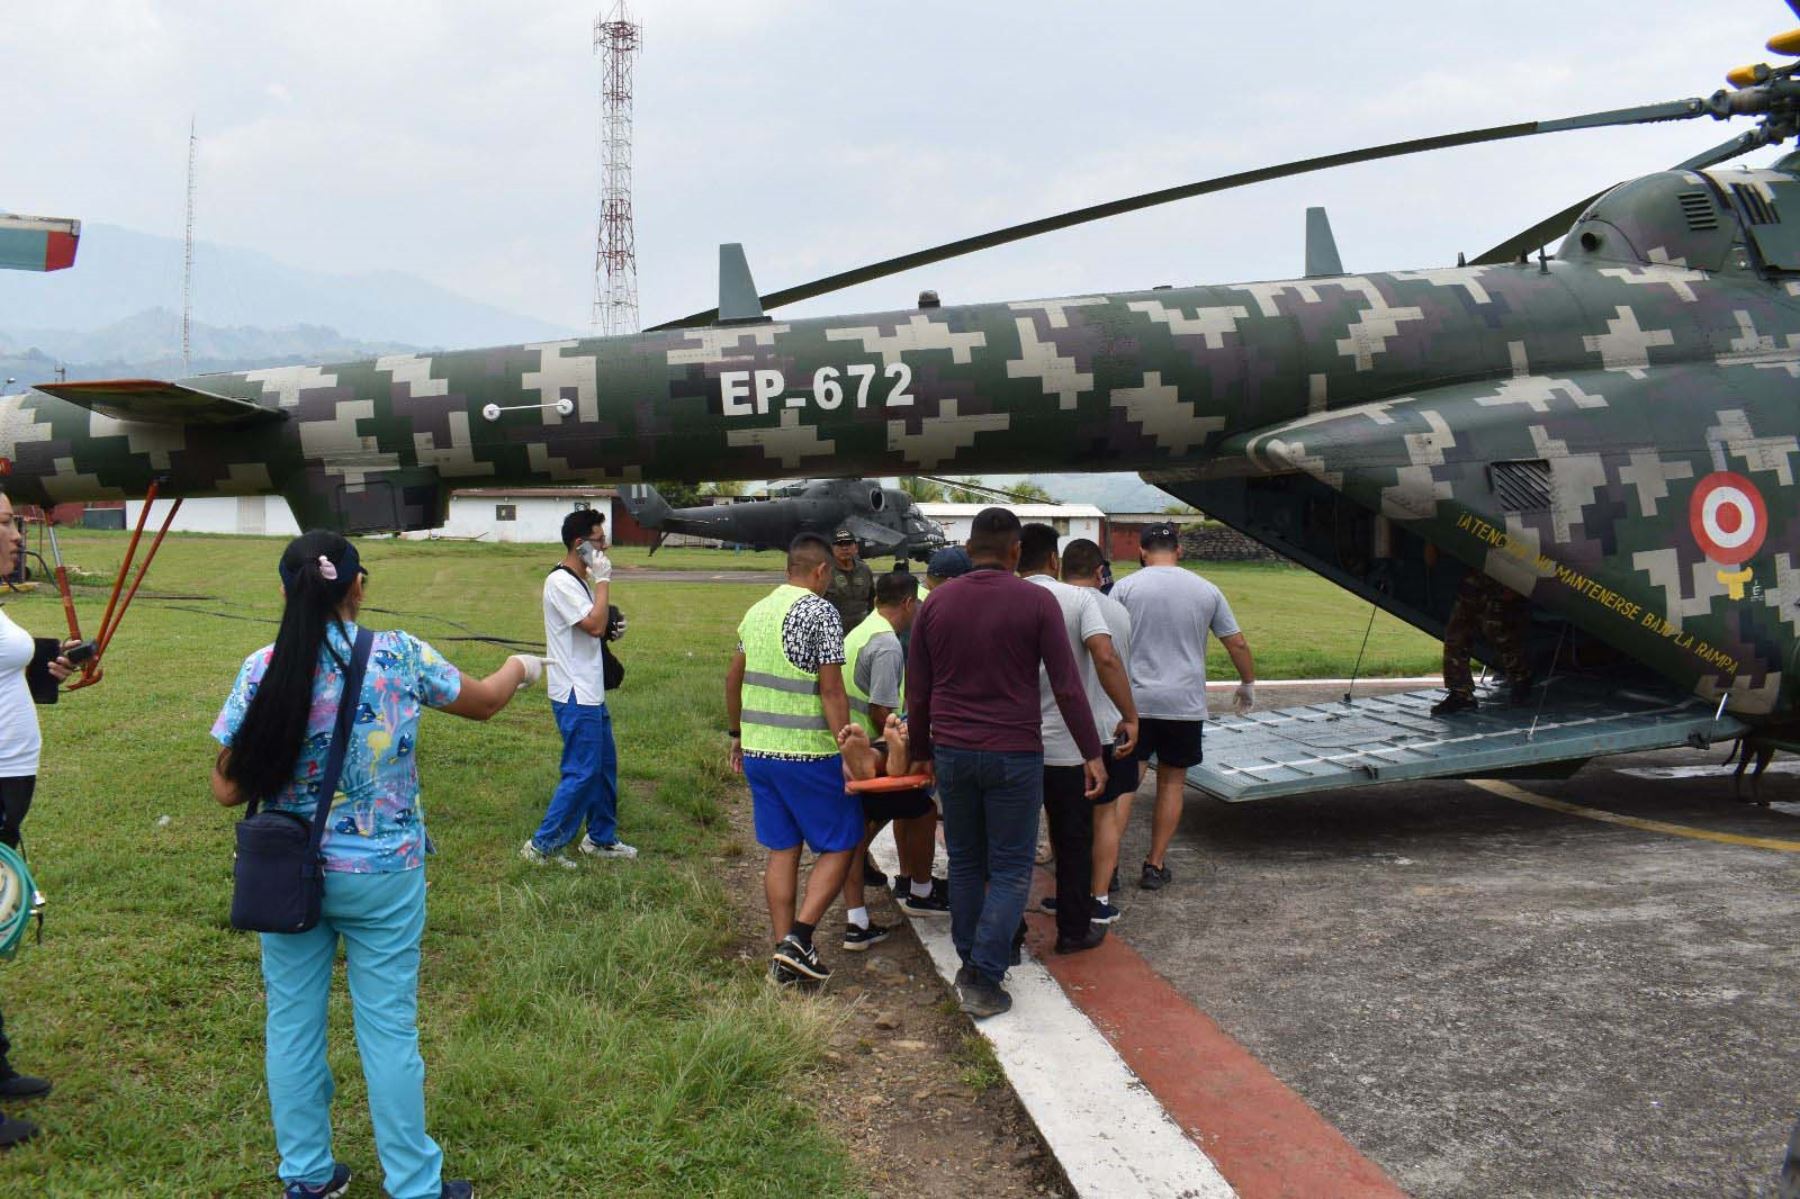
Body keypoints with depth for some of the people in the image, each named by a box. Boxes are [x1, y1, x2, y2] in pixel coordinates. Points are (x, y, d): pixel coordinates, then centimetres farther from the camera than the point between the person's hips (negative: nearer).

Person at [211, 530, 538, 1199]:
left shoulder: (263, 671, -9)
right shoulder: (400, 658, -10)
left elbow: (227, 789, -5)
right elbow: (484, 702, 7)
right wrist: (520, 668, 28)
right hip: (381, 877, -1)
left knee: (292, 1023, 16)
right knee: (388, 1030, 7)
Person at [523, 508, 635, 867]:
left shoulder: (580, 580, 13)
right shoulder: (560, 583, -18)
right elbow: (594, 625, -25)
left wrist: (612, 626, 3)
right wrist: (603, 580, -18)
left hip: (591, 692, 10)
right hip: (575, 696, -10)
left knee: (605, 766, 17)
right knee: (583, 773, -7)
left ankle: (601, 838, 29)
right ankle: (542, 846, 1)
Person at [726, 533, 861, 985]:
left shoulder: (757, 610, 11)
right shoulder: (820, 612, -11)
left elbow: (733, 679, 18)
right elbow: (831, 691, -16)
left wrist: (738, 735, 28)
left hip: (758, 750, 7)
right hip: (807, 754, -7)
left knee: (782, 850, 12)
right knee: (840, 845, 6)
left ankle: (784, 956, 13)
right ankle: (799, 937, -6)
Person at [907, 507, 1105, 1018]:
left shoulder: (936, 603, 3)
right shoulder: (1037, 602, -7)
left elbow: (917, 692, 8)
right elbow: (1067, 687, -7)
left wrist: (921, 752, 20)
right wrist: (1092, 754, 0)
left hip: (952, 753, 4)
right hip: (1014, 755, -3)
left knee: (965, 862, 16)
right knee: (1010, 870, 4)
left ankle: (970, 964, 26)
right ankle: (984, 978, -3)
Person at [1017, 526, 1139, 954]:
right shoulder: (1079, 599, -9)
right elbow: (1106, 658, -22)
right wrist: (1129, 717, -16)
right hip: (1068, 743, -3)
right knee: (1074, 838, 12)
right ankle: (1074, 930, 20)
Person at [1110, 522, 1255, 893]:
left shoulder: (1126, 587, -2)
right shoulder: (1206, 591, 5)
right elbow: (1237, 643, 9)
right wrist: (1248, 684, 24)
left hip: (1134, 700, -1)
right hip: (1185, 704, 1)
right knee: (1171, 783, 12)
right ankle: (1155, 865, 14)